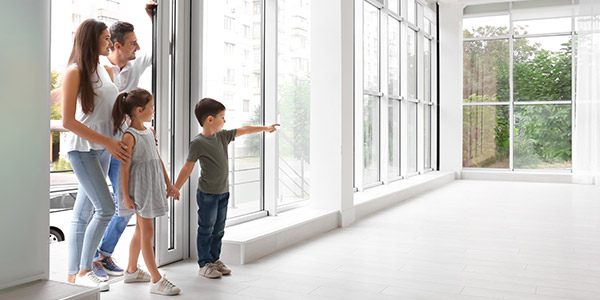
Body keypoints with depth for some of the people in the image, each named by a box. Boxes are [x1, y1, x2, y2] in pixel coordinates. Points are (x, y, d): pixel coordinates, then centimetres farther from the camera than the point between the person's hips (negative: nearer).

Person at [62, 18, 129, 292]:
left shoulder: (106, 71, 14)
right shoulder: (74, 72, -9)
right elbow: (68, 121, -14)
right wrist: (107, 142, -18)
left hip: (104, 148, 7)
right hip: (82, 147, -7)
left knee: (84, 213, 9)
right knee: (105, 207, -13)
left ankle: (73, 274, 17)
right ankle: (84, 270, 1)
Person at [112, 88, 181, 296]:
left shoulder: (150, 131, 9)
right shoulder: (129, 137, -15)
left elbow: (158, 159, 16)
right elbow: (125, 169, -15)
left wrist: (168, 184, 17)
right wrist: (126, 196, -14)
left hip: (152, 186, 9)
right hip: (139, 187, -8)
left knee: (141, 229, 17)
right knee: (147, 231, -5)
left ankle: (132, 271, 32)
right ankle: (156, 280, -1)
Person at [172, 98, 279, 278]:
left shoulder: (222, 136, 6)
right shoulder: (198, 143, -14)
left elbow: (242, 130, 17)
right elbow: (188, 167, -11)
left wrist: (265, 128, 24)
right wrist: (176, 188, -8)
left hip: (223, 192, 7)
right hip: (207, 194, -7)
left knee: (218, 229, 14)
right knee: (206, 229, 3)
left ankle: (214, 259, 26)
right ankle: (204, 264, 13)